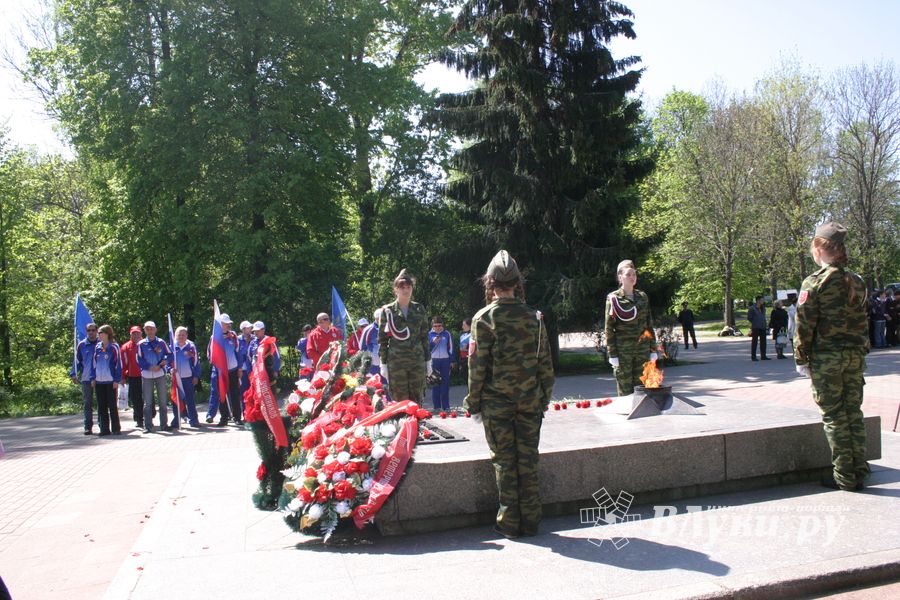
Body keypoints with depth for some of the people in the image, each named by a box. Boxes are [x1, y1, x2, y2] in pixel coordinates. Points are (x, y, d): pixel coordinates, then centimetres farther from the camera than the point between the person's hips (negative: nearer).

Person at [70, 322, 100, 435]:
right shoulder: (81, 345, 6)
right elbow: (77, 361, 9)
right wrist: (73, 374, -2)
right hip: (86, 378, 1)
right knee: (87, 403, 2)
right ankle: (88, 427, 5)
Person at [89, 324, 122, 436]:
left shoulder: (114, 347, -5)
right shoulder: (97, 347, 10)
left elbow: (118, 364, -6)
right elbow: (93, 363, 14)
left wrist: (116, 380, -10)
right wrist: (93, 378, 7)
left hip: (110, 381, -5)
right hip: (99, 381, 5)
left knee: (112, 405, 1)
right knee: (101, 406, 6)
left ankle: (116, 428, 8)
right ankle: (104, 429, 12)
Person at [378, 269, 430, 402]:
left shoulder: (419, 309, 9)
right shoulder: (388, 310, 2)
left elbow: (425, 336, 12)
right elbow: (382, 339, 3)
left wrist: (428, 360, 10)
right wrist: (383, 363, -1)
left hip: (418, 361, 2)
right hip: (396, 362, -2)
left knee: (416, 400, 5)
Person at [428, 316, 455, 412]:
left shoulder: (447, 334, 6)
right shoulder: (429, 334, 4)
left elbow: (451, 347, 9)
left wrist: (452, 360, 6)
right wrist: (433, 342, -13)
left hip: (445, 361, 0)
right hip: (434, 361, 0)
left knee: (445, 383, 1)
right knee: (435, 384, 1)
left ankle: (446, 406, 5)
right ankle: (436, 406, 5)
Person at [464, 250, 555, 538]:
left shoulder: (484, 319, -9)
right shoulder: (534, 317, 1)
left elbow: (477, 366, -9)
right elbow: (545, 363, 5)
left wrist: (473, 403, 0)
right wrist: (544, 398, 14)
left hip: (496, 403, -3)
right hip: (530, 401, 3)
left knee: (505, 462, 7)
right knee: (528, 461, 10)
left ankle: (509, 522, 14)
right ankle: (530, 521, 17)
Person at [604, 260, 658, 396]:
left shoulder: (642, 297, 10)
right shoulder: (613, 298, -3)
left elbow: (649, 323, 13)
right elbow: (609, 328, -4)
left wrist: (653, 349, 8)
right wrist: (612, 354, -8)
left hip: (643, 349, 4)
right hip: (623, 350, -4)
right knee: (625, 391, -1)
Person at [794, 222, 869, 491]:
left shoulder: (814, 282, -11)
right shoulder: (857, 281, 9)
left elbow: (804, 324, -12)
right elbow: (862, 321, 14)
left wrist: (801, 359, -4)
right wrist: (862, 351, 21)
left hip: (827, 357, -6)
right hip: (855, 355, 6)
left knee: (834, 417, 1)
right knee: (854, 413, 13)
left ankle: (844, 477, 6)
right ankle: (859, 472, 19)